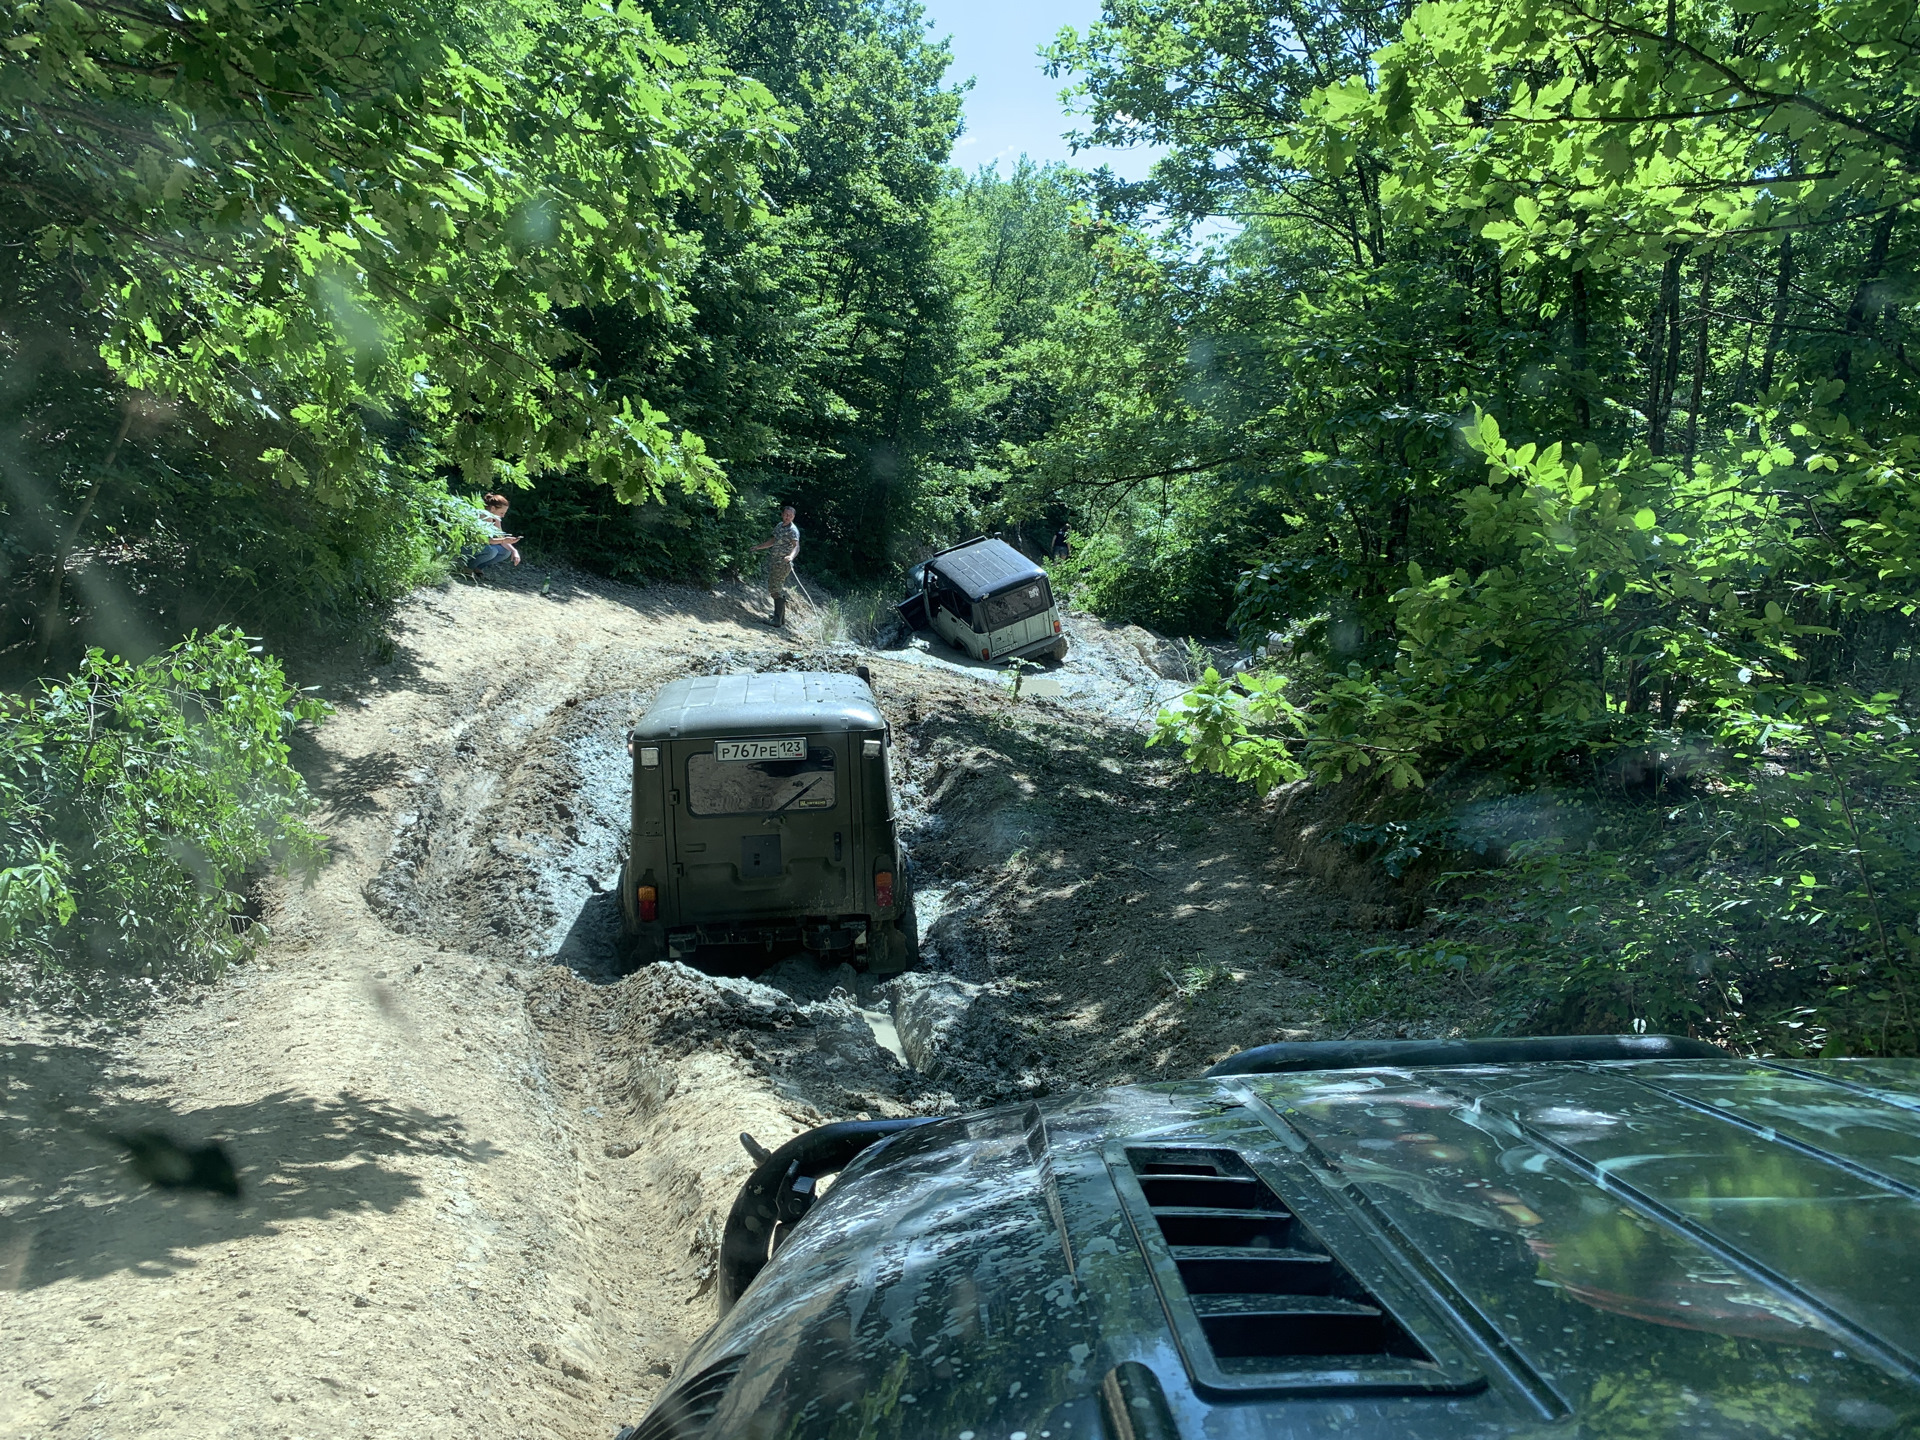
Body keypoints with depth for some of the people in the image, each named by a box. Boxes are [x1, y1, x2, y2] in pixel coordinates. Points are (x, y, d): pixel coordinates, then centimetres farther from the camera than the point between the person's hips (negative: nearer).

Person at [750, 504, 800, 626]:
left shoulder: (793, 530, -13)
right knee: (778, 589, 12)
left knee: (775, 588, -12)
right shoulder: (779, 526, 14)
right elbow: (773, 541, 27)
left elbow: (796, 546, -26)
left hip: (783, 563, -9)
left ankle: (778, 619, -10)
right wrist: (758, 547, 36)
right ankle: (781, 617, 20)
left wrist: (791, 556, -46)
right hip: (774, 561, 9)